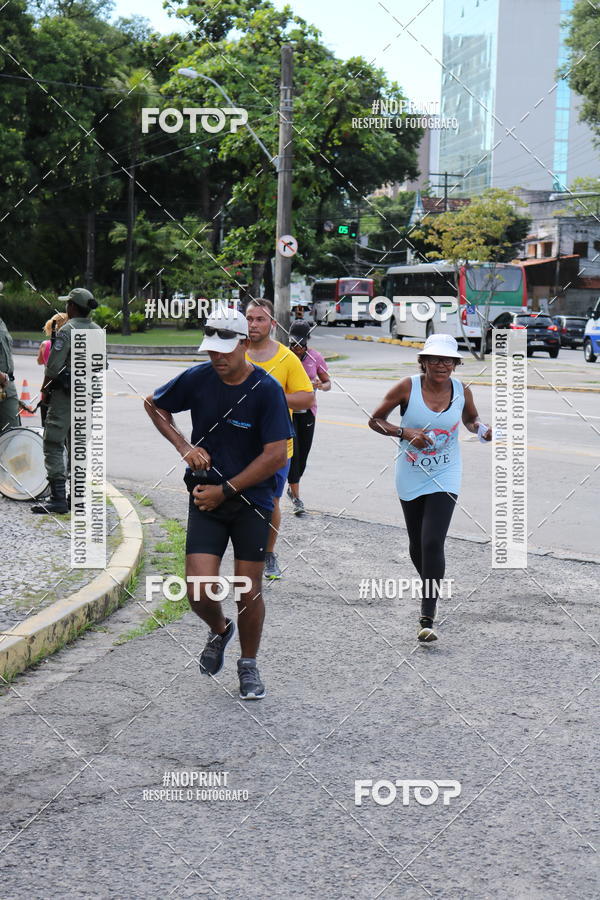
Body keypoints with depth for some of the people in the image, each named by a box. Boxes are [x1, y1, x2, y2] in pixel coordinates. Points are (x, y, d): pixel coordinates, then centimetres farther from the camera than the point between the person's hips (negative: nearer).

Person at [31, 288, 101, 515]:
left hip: (65, 395, -7)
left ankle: (58, 498, -12)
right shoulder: (98, 332, 9)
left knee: (53, 445, -6)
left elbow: (53, 366, -15)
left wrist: (44, 389, -2)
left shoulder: (67, 330, -12)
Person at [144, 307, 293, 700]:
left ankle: (249, 665, 28)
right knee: (200, 592, -8)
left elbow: (276, 456, -16)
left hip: (251, 501, -2)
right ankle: (219, 630, 27)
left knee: (249, 591, 4)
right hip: (206, 499, 2)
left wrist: (225, 490, -13)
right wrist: (185, 447, 1)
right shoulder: (198, 378, -4)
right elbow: (154, 405, 15)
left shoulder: (267, 389, -13)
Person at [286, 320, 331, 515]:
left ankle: (292, 486, 33)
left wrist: (321, 385, -17)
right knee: (292, 451, -10)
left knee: (303, 452, 8)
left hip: (307, 411, 3)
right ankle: (296, 497, -8)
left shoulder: (315, 357, -1)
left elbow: (328, 383, 7)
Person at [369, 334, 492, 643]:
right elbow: (375, 420, -4)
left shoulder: (462, 391, -7)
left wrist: (483, 430, -7)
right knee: (417, 543, 15)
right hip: (411, 476, 1)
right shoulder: (408, 387, -12)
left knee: (433, 543, -14)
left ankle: (427, 619, -12)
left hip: (444, 478, -1)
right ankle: (429, 589, 45)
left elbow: (470, 420, 15)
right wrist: (404, 432, -20)